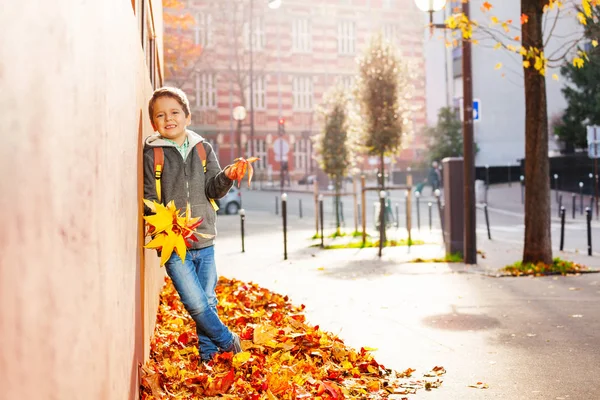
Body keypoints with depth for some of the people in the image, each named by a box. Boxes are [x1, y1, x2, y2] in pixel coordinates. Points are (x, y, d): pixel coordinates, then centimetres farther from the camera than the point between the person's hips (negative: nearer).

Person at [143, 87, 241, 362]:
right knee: (197, 305, -7)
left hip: (204, 241, 3)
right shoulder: (152, 153, -2)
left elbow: (213, 190, 0)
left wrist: (227, 176, -22)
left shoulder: (203, 149, 7)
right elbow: (149, 198, -3)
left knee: (209, 302, 11)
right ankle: (230, 343, 15)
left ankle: (209, 356, 27)